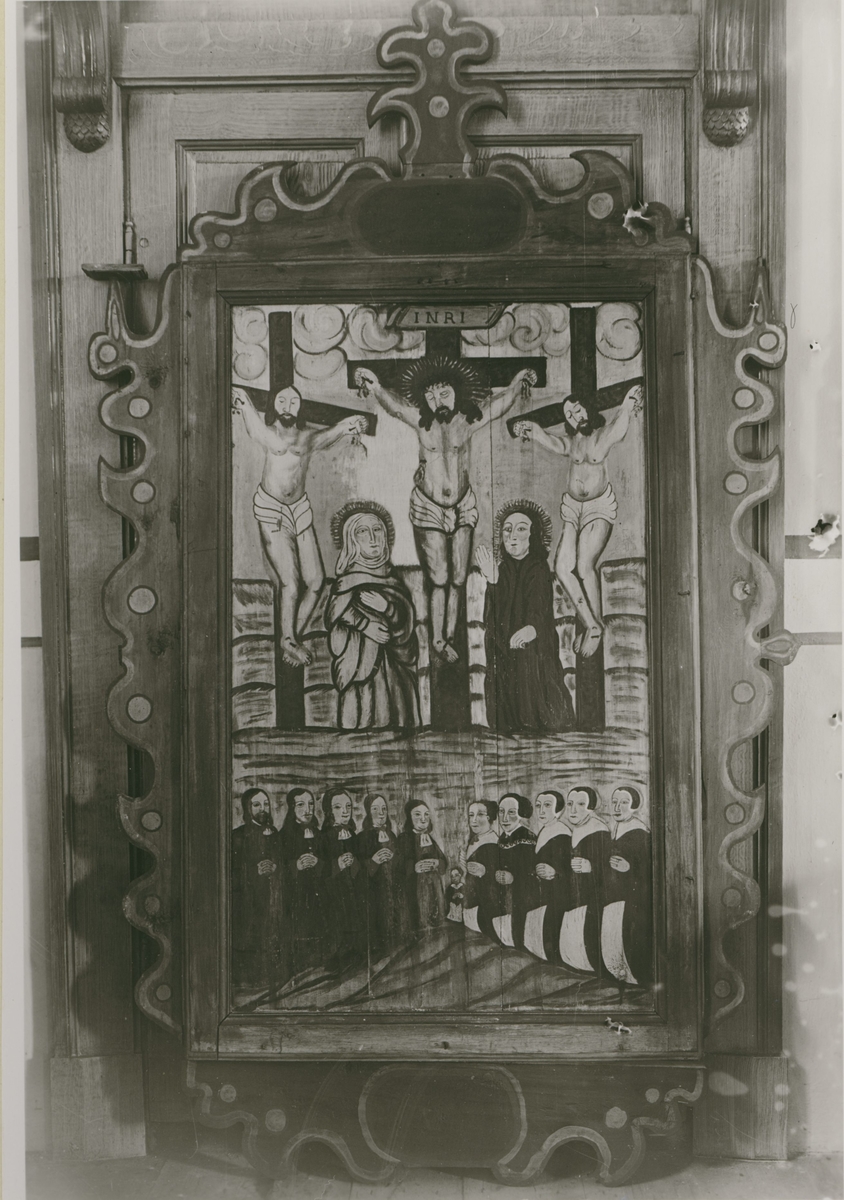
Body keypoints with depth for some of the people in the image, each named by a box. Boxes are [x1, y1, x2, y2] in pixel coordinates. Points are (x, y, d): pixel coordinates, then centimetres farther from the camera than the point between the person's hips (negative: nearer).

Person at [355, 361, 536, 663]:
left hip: (463, 507, 2)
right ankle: (438, 641, 12)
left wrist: (516, 385, -38)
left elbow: (498, 406, -19)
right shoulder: (421, 421, -9)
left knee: (459, 579, 6)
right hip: (428, 508, -2)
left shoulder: (468, 422, -7)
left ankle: (449, 636, 20)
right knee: (439, 579, -3)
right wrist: (375, 388, -44)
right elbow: (393, 405, -24)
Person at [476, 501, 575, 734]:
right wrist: (493, 582, -19)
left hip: (535, 653, -2)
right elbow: (490, 621, -4)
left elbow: (540, 612, -14)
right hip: (503, 657, 3)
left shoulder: (539, 570, -1)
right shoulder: (500, 571, 6)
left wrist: (533, 628, -38)